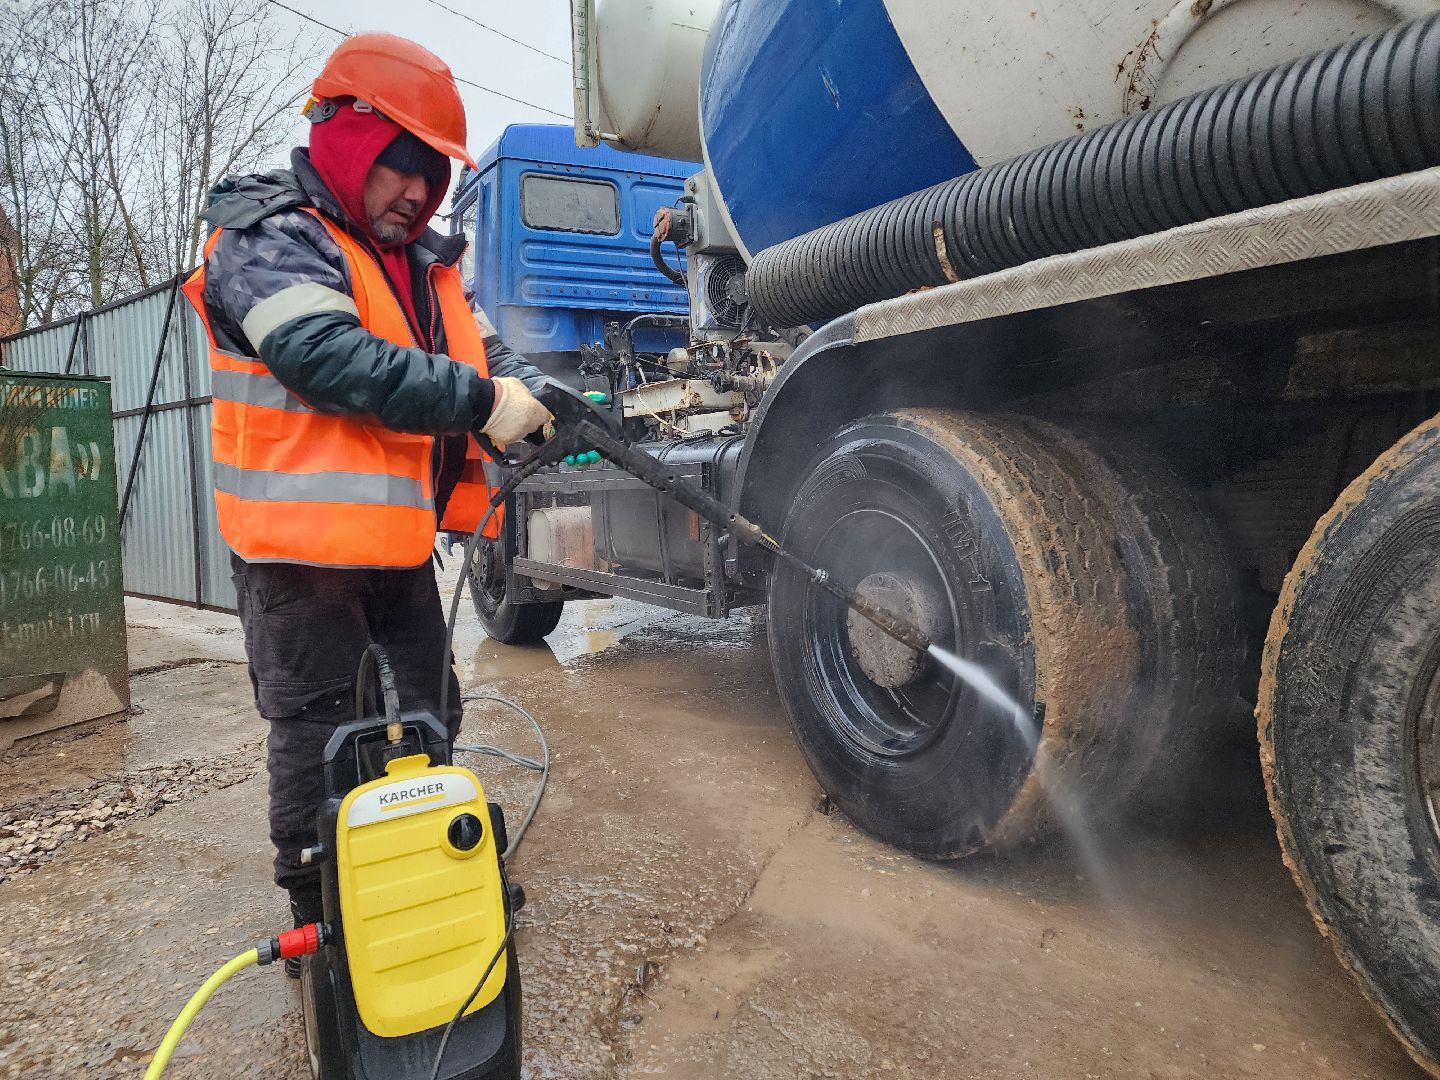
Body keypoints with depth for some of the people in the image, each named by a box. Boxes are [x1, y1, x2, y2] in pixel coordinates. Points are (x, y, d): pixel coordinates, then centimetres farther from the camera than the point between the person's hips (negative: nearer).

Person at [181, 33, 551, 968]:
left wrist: (523, 389, -12)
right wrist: (481, 403, -27)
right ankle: (320, 916, 22)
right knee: (317, 734, 3)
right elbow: (330, 357, -27)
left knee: (431, 713, 17)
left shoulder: (423, 260, 15)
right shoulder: (269, 239, -11)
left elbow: (478, 345, 12)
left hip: (399, 537, 8)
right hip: (304, 543, -8)